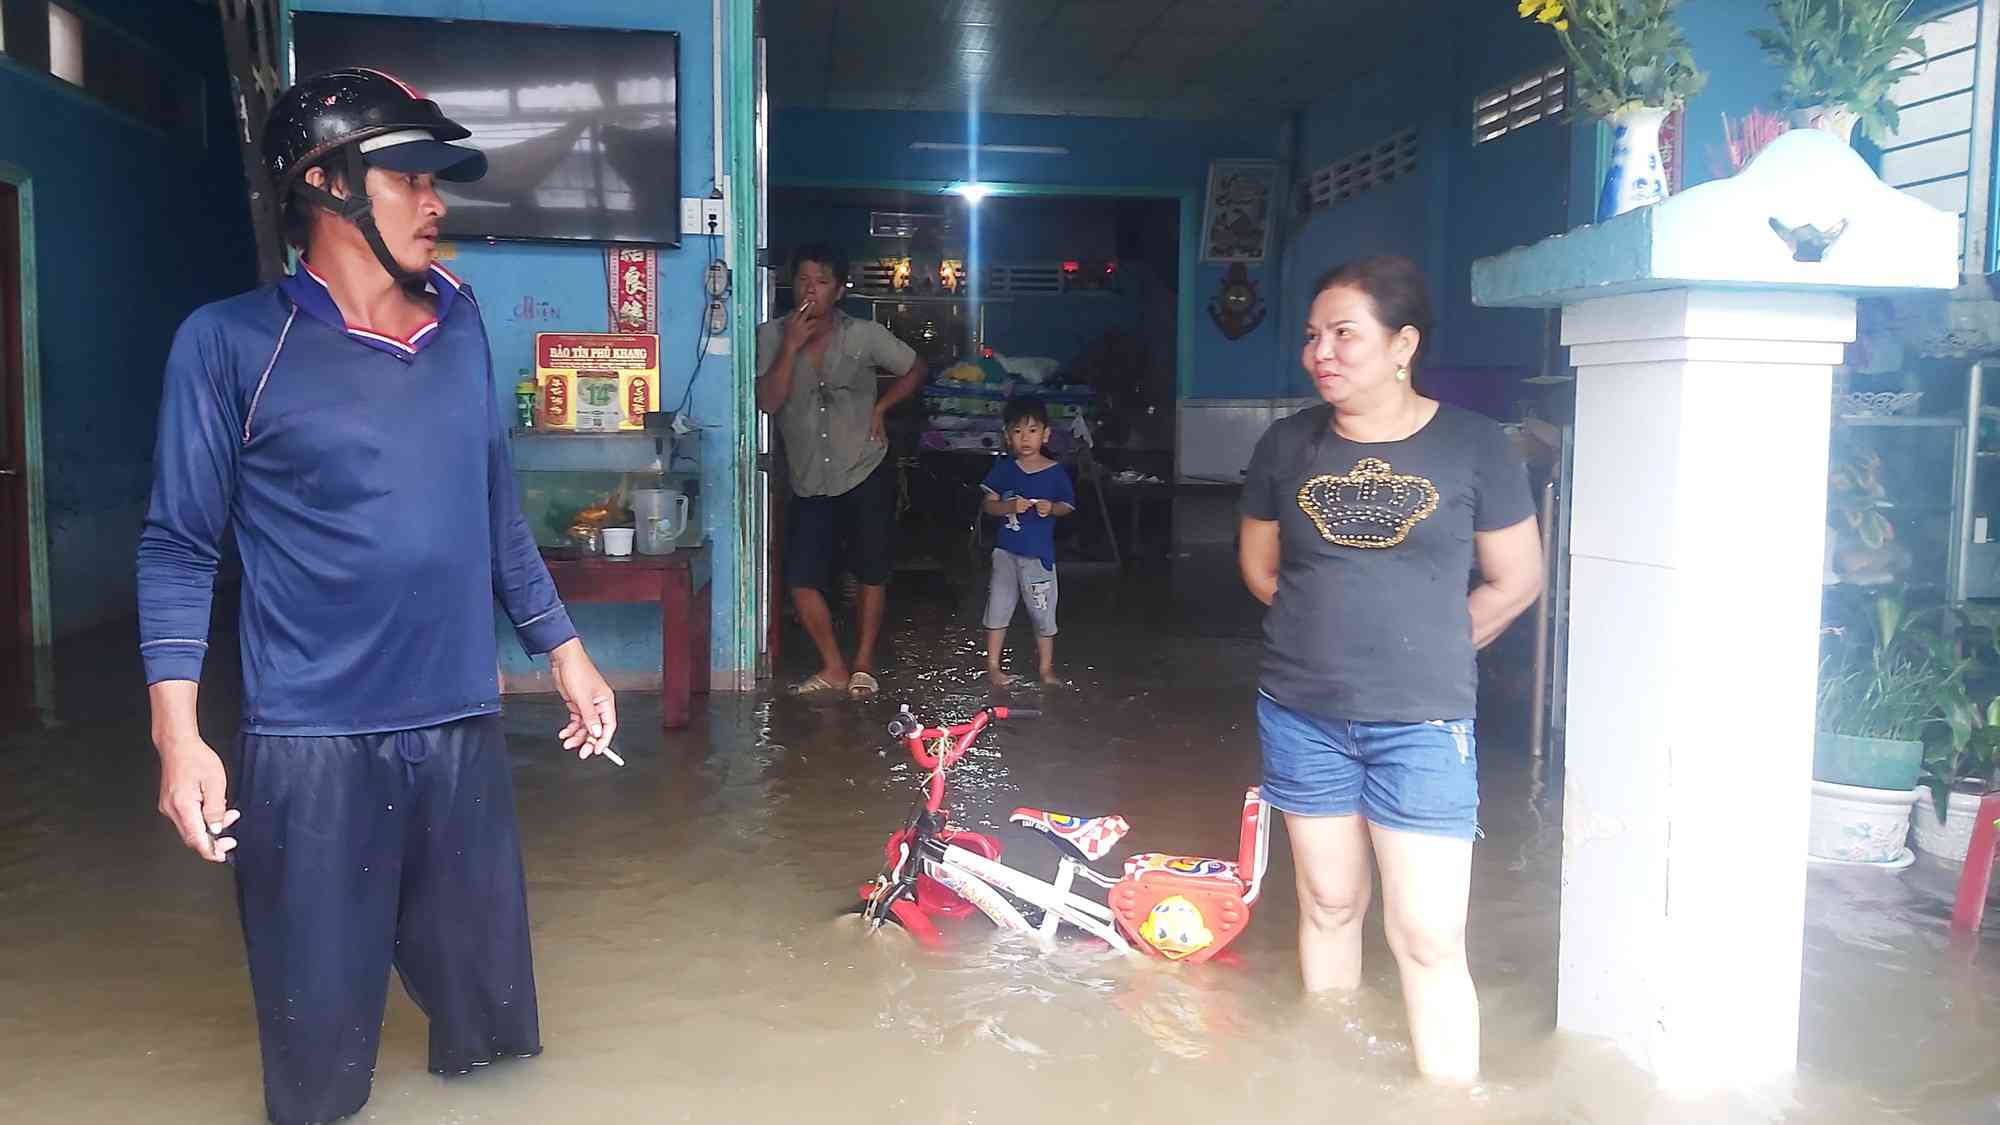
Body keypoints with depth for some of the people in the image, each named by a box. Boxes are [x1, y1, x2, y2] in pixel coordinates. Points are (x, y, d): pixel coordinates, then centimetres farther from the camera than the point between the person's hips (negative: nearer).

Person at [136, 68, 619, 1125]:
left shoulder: (461, 322, 7)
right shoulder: (232, 341, -6)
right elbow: (179, 547, -4)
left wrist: (564, 651, 13)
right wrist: (176, 731, -11)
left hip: (461, 727, 4)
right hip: (311, 741, -4)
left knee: (488, 1017, 15)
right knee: (319, 1033, 9)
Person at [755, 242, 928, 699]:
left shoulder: (864, 335, -7)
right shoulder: (773, 336, -3)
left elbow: (915, 370, 8)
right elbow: (768, 402, -15)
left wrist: (880, 408, -3)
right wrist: (792, 345, -20)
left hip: (866, 474, -2)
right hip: (809, 481, 2)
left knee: (871, 574, 6)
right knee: (801, 579, -2)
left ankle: (863, 666, 22)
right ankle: (833, 667, 16)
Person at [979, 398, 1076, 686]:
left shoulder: (1055, 473, -4)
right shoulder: (1003, 468, -1)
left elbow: (1068, 506, 2)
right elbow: (988, 503, 0)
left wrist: (1051, 508, -19)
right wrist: (1010, 506, -19)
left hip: (1039, 553, -1)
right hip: (1006, 550, 1)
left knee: (1043, 611, 7)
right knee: (998, 607, 9)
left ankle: (1046, 669, 20)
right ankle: (992, 665, 21)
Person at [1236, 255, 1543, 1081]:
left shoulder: (1473, 446, -6)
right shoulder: (1288, 444, 2)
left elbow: (1516, 580, 2)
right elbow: (1260, 565, 15)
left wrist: (1430, 646, 5)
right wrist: (1331, 631, 10)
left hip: (1422, 723, -3)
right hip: (1301, 714, 3)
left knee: (1429, 936, -3)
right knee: (1328, 903, 16)